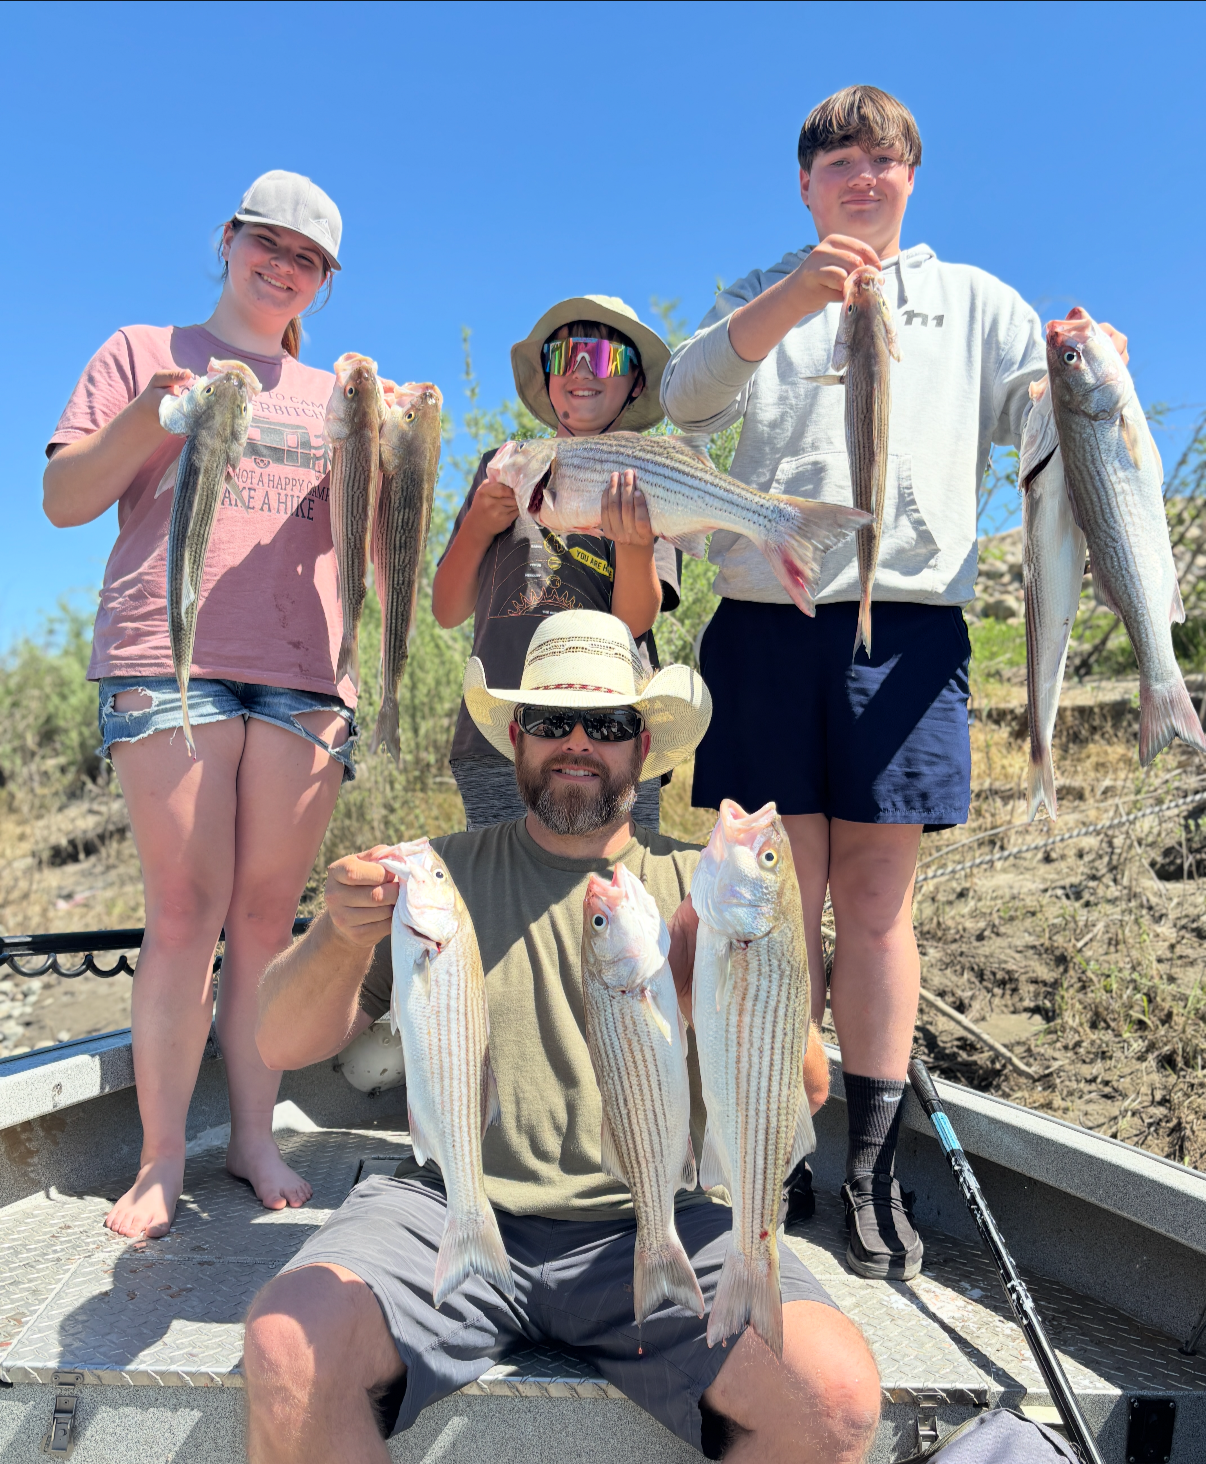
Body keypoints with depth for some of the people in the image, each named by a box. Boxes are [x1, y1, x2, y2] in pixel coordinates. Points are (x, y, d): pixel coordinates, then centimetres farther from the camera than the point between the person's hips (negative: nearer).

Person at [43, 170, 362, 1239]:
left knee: (268, 912, 0)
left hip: (302, 670, 3)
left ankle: (255, 1136, 11)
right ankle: (161, 1160, 6)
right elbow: (65, 499, 9)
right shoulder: (144, 351, 18)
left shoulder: (330, 393, 25)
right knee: (186, 911, -7)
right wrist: (157, 413, -5)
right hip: (168, 657, -2)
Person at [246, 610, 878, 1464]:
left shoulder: (702, 888, 8)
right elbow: (285, 1046, 3)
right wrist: (344, 938, -18)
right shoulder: (440, 875, 8)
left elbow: (805, 1091, 0)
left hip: (653, 1224, 1)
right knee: (286, 1353, -26)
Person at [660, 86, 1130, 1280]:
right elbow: (686, 398, -3)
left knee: (877, 900, 2)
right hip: (766, 619, 0)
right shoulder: (760, 300, 18)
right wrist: (794, 299, -19)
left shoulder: (974, 302, 20)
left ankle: (872, 1169, 13)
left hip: (908, 622, 0)